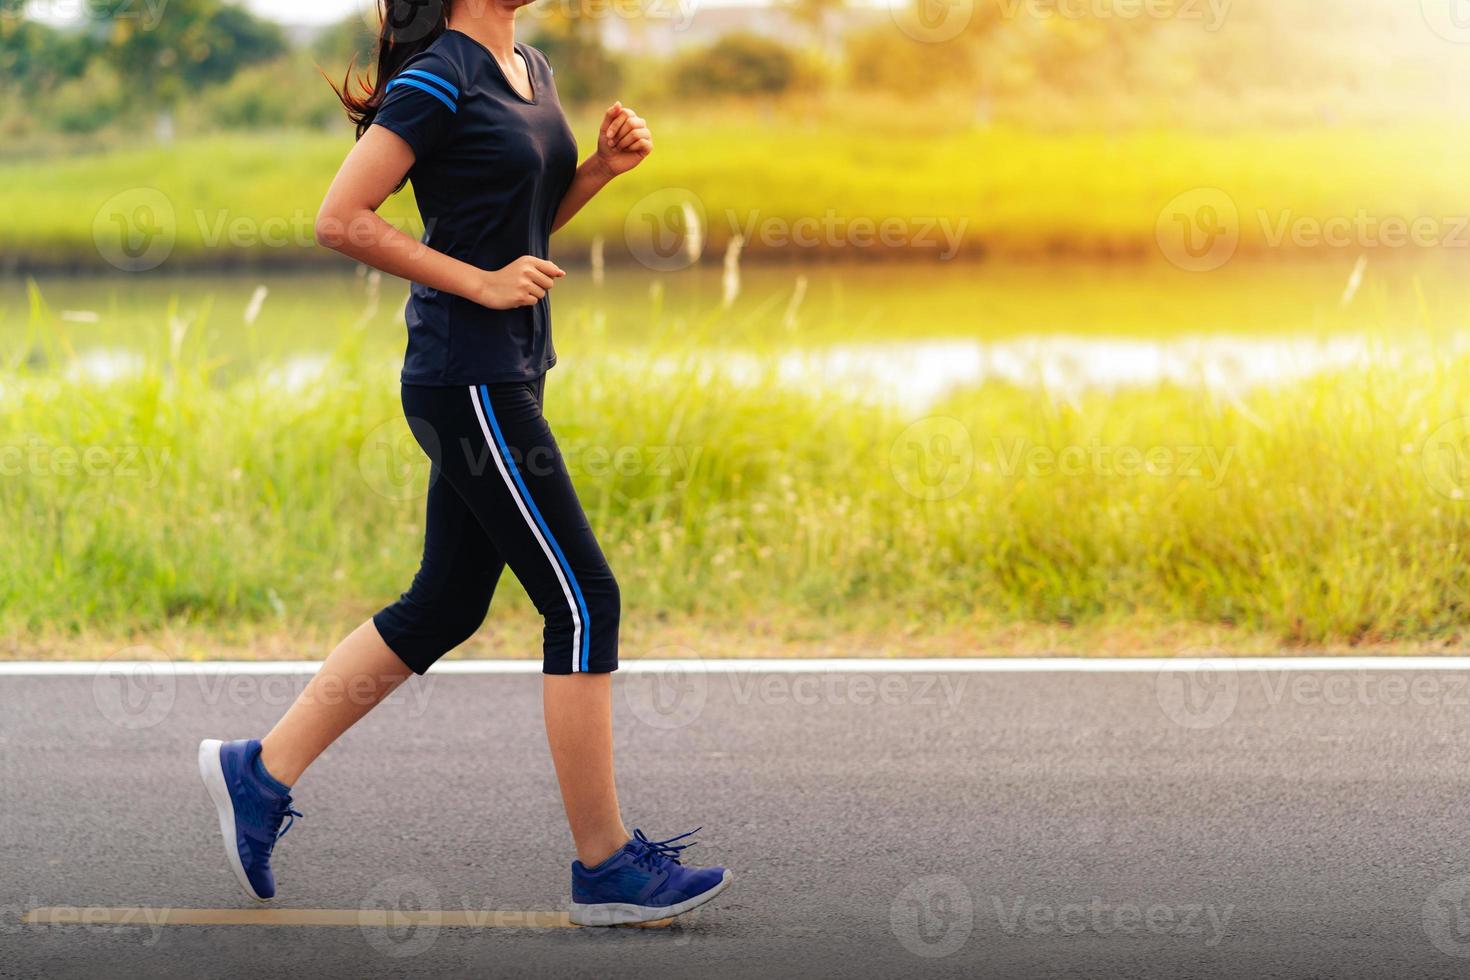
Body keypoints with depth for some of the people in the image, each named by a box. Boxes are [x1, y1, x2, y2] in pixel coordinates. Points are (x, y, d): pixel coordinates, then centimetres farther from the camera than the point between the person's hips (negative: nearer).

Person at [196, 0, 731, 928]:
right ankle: (607, 865, 1)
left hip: (507, 376, 10)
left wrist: (603, 166, 5)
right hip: (467, 380, -10)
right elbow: (341, 220, -17)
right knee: (583, 602, -6)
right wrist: (478, 283, -16)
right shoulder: (439, 81, -14)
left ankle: (261, 770, 22)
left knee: (443, 609, 14)